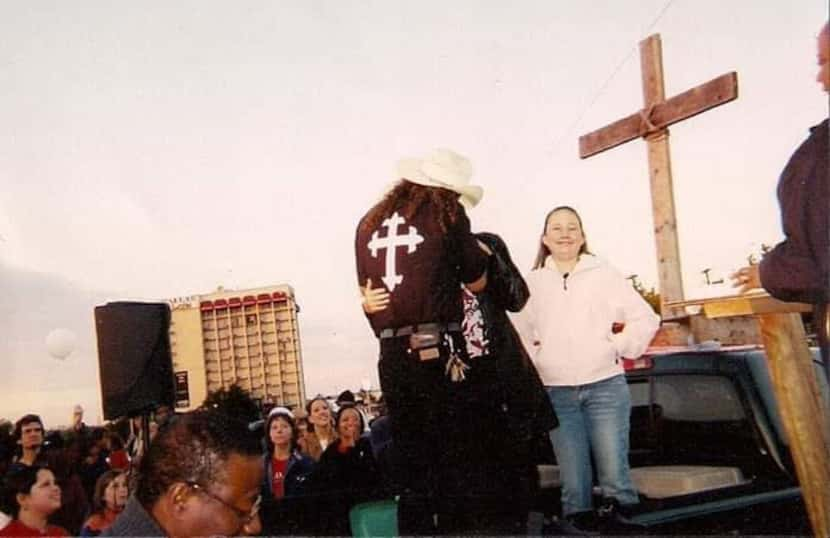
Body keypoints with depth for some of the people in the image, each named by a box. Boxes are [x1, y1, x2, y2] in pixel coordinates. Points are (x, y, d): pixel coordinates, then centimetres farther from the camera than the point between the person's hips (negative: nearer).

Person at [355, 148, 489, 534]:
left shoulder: (369, 223, 13)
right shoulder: (446, 214, 0)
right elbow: (477, 283, 7)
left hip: (392, 355, 5)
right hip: (439, 351, -4)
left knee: (410, 461, 13)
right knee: (452, 459, 4)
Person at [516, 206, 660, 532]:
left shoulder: (604, 275, 4)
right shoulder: (532, 283, 8)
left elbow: (645, 319, 5)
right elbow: (517, 334, 11)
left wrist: (616, 347, -1)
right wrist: (535, 363, -1)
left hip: (606, 386, -1)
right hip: (556, 394, 1)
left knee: (614, 472, -5)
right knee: (573, 480, 4)